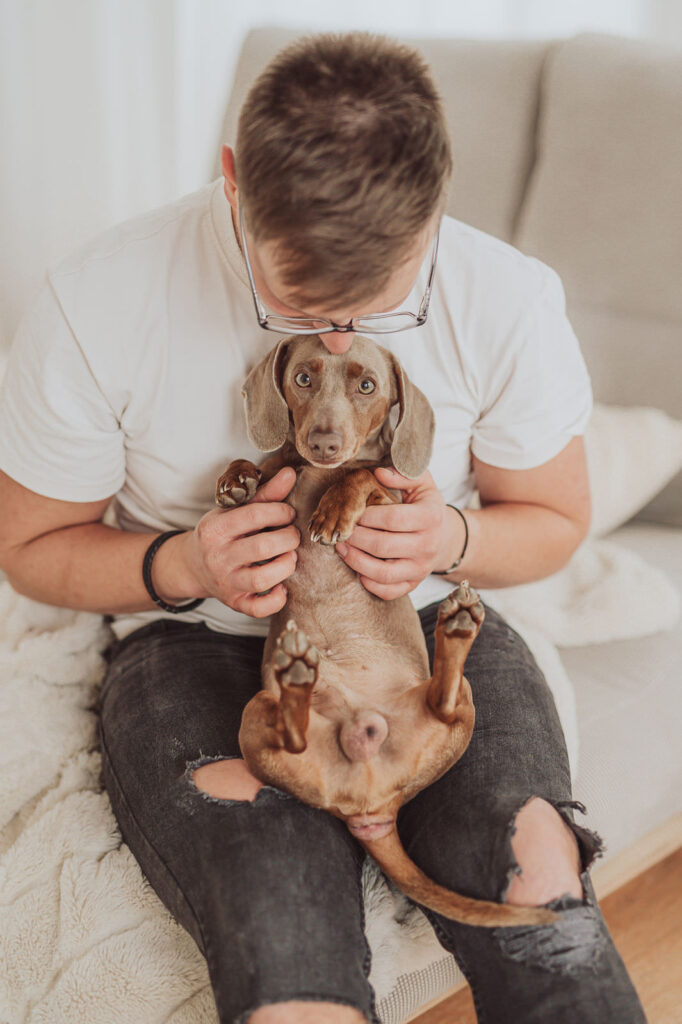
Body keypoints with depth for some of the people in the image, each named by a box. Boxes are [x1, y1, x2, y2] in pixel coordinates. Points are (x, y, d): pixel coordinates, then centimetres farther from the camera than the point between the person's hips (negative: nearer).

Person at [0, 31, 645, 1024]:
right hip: (198, 645, -1)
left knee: (538, 883, -27)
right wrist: (183, 564, -22)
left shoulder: (509, 300, -12)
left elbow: (555, 520, 6)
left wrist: (452, 539, -18)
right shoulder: (96, 307, -17)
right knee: (290, 943, -30)